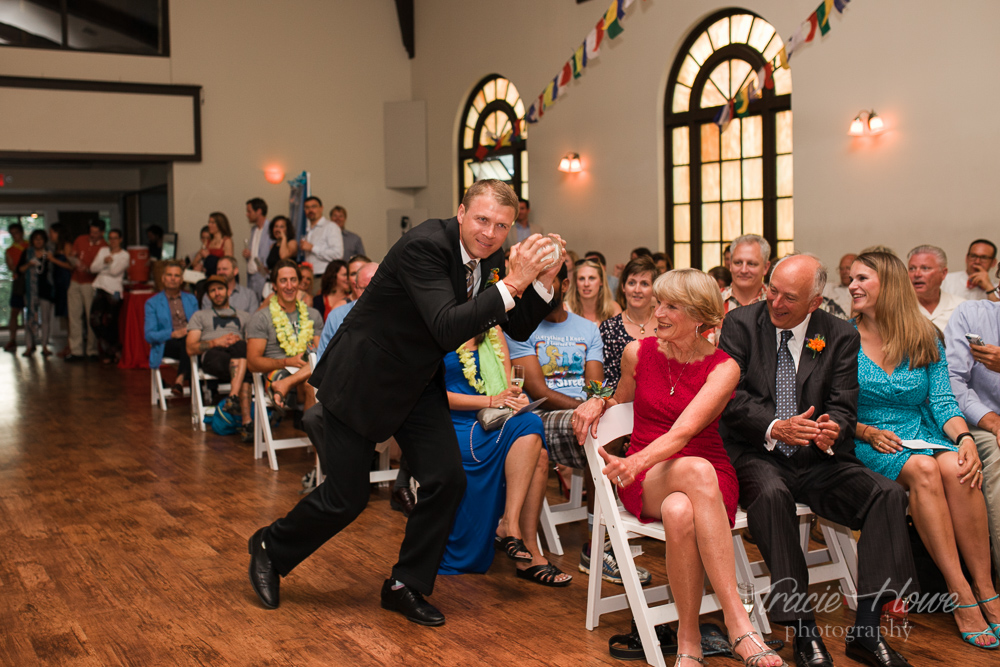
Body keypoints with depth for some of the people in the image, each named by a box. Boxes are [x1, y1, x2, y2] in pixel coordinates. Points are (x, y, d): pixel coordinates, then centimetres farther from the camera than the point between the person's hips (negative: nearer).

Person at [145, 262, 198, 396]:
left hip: (191, 341, 2)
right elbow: (149, 335, 4)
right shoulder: (152, 303, 14)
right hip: (167, 345, -2)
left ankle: (180, 380, -42)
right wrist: (173, 334, -14)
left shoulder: (191, 299, 25)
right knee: (187, 343, -38)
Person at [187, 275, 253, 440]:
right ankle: (246, 422, -50)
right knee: (243, 371, -38)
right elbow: (190, 349, 13)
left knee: (240, 346, -40)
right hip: (213, 356, -2)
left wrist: (239, 341, -4)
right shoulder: (200, 316, 28)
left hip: (242, 355, 2)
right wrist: (215, 342, -5)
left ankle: (233, 397, -51)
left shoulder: (244, 316, 33)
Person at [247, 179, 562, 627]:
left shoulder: (492, 257, -3)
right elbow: (448, 329, -37)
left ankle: (405, 586, 15)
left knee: (447, 479, -5)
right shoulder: (424, 245, -28)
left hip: (417, 383, 7)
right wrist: (511, 284, -41)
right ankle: (270, 548, 31)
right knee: (346, 497, 1)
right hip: (361, 379, -7)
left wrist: (543, 282, -15)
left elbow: (518, 329, 2)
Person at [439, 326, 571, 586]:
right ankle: (509, 526, -24)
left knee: (539, 456, -25)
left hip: (488, 425, 6)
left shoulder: (493, 331, 15)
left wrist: (515, 397, -13)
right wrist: (491, 401, -18)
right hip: (452, 426, -6)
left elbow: (507, 385, 12)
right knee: (529, 427, -30)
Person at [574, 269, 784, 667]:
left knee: (681, 512, -41)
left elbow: (684, 430, -20)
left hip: (711, 477, -1)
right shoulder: (637, 353, 5)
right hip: (644, 482, 1)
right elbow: (622, 403, 25)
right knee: (697, 470, -38)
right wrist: (597, 402, 1)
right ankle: (738, 621, -38)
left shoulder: (723, 368, -4)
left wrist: (637, 461, -38)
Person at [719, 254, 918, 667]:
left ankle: (866, 630, -16)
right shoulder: (741, 324, 0)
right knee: (771, 493, -36)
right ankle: (804, 630, -28)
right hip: (756, 456, -3)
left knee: (888, 493, -20)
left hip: (816, 461, 3)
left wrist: (832, 430, -25)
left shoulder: (840, 337, 6)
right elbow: (731, 397, -8)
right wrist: (775, 428, -25)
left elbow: (844, 408, 1)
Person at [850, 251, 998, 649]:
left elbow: (943, 402, 3)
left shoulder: (926, 339, 8)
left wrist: (964, 438, -16)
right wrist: (867, 432, -15)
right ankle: (960, 595, -32)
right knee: (922, 469, -33)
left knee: (955, 468, -31)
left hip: (922, 434, 2)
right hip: (867, 443, -2)